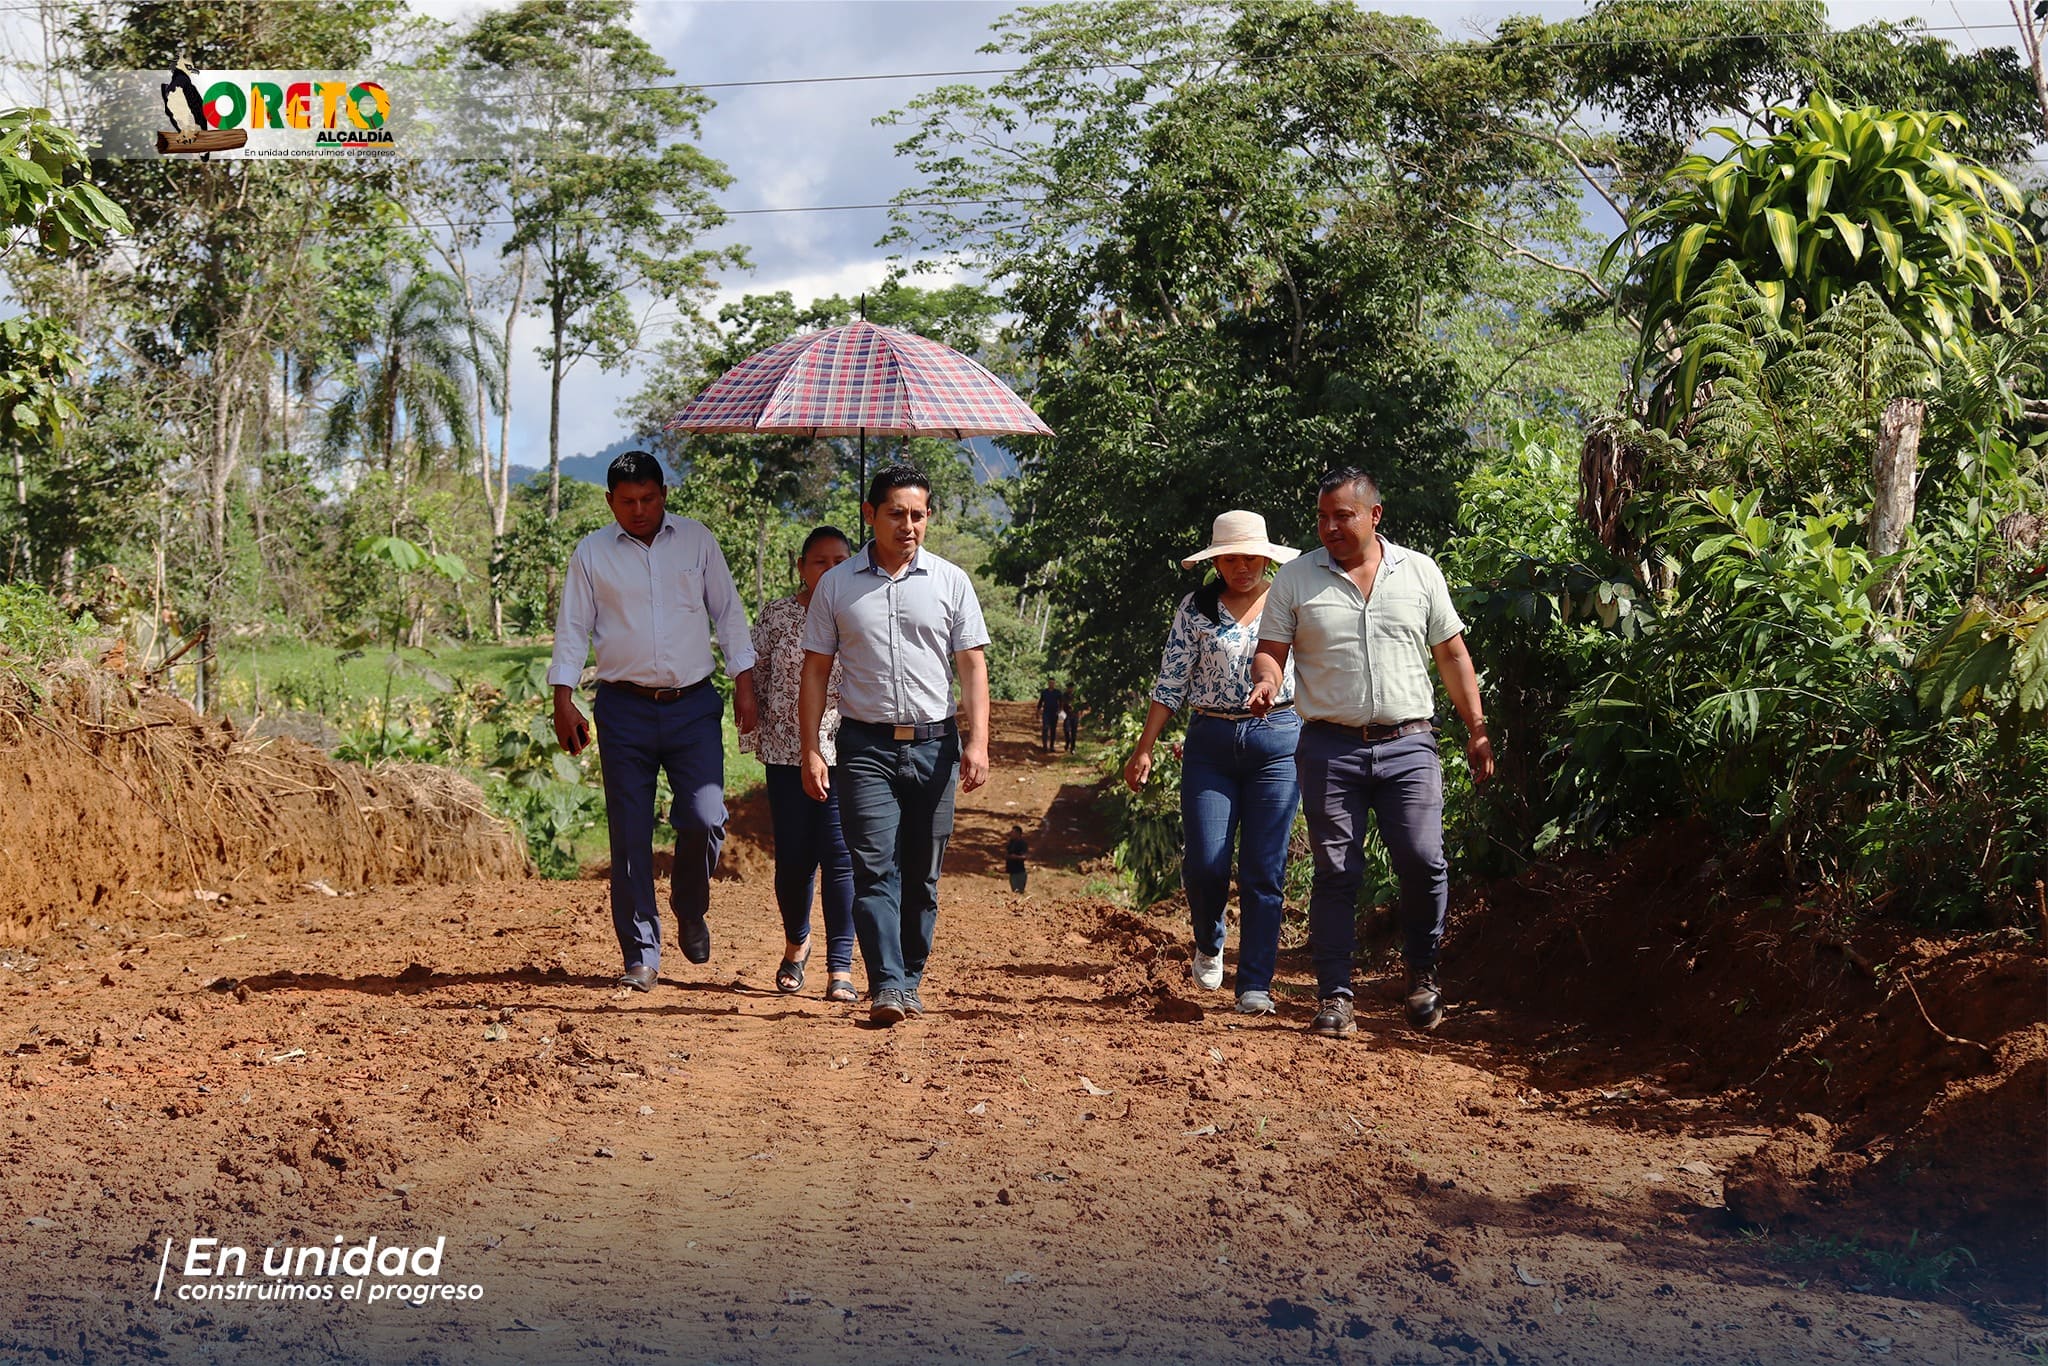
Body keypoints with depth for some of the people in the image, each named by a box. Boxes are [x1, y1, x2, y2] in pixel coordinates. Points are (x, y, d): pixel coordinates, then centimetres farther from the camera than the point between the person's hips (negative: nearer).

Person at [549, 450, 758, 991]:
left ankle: (690, 911, 18)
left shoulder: (697, 541, 8)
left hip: (693, 705, 0)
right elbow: (572, 628, 7)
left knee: (705, 819, -12)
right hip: (625, 708, 0)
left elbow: (728, 613, 11)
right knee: (630, 836, -1)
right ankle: (640, 956, 7)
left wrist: (744, 683, 4)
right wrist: (564, 702, -1)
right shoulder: (592, 552, 6)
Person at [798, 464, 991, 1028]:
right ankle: (887, 988, -17)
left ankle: (911, 981, 17)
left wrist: (977, 742, -6)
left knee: (922, 875, 5)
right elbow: (815, 670, 8)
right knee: (874, 868, -12)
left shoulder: (950, 581, 6)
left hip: (934, 745, 1)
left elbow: (972, 666, 5)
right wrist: (811, 750, 0)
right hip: (867, 746, -1)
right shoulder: (836, 586, 6)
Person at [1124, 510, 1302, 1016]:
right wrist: (1144, 748, -1)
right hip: (1210, 742, 0)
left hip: (1277, 740, 0)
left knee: (1264, 870, -3)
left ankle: (1255, 984, 4)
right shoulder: (1196, 608, 4)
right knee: (1205, 864, -7)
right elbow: (1171, 683, 4)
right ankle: (1209, 944, 24)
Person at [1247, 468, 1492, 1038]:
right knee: (1336, 872, 0)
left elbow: (1452, 654, 13)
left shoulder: (1420, 572, 9)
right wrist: (1267, 682, -17)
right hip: (1330, 747, 0)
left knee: (1423, 861, -10)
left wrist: (1477, 729, 10)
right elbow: (1270, 650, 7)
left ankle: (1422, 974, 12)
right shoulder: (1296, 579, 6)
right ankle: (1335, 996, 7)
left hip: (1408, 743, 0)